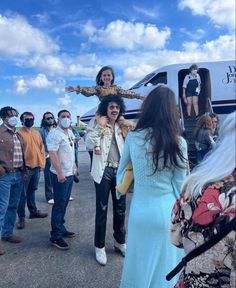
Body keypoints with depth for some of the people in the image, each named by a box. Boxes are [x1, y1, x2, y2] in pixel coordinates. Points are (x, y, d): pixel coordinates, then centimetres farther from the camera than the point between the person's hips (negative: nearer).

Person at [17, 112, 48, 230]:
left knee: (32, 190, 20)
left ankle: (33, 211, 33)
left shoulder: (37, 133, 12)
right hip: (25, 168, -6)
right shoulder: (19, 133, -9)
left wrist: (42, 163, 9)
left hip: (37, 167, 6)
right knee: (23, 193, 1)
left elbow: (41, 148, 15)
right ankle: (21, 217, 10)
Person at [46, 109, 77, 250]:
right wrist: (60, 173, -24)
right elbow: (53, 154, -21)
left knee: (64, 203, 16)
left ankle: (61, 228, 29)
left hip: (70, 173, 8)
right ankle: (56, 236, 9)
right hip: (60, 175, -8)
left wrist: (74, 167, 18)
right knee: (59, 204, -2)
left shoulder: (70, 133, 11)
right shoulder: (55, 134, -15)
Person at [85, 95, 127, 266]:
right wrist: (100, 126, -22)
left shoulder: (121, 127, 12)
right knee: (102, 210, 1)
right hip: (104, 171, -4)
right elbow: (89, 140, -19)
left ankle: (120, 242, 31)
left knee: (120, 209, 13)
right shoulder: (99, 125, -2)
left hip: (119, 171, 5)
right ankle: (100, 246, 16)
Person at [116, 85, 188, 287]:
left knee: (139, 262, 22)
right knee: (164, 266, 18)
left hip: (139, 210, 2)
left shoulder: (133, 137, -7)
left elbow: (121, 170, 6)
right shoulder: (178, 142, -13)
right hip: (167, 212, -2)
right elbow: (180, 185, -7)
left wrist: (118, 193, 22)